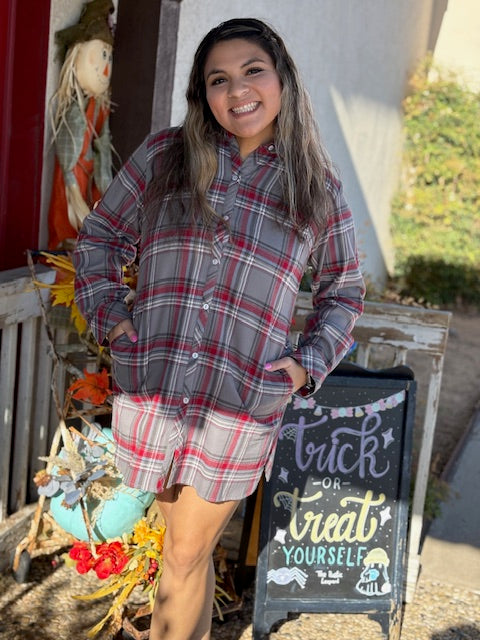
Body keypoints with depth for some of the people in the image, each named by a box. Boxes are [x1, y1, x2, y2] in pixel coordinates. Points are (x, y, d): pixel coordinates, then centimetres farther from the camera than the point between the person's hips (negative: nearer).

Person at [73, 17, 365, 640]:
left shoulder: (317, 189, 4)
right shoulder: (163, 155, 3)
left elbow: (343, 291, 15)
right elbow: (100, 235, 12)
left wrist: (310, 363, 2)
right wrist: (109, 315, 0)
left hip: (243, 402, -1)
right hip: (152, 386, 1)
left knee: (187, 555, 5)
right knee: (186, 541, 17)